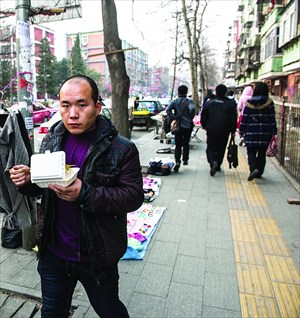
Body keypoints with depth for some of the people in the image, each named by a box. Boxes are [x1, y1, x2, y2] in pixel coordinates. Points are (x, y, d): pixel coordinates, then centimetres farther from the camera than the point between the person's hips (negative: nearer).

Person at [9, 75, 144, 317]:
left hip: (96, 257, -3)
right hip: (53, 252, 4)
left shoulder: (121, 149, -18)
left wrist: (86, 194, -33)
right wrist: (28, 181, -13)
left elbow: (134, 196, -20)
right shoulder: (51, 140, -1)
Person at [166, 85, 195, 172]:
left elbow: (168, 110, -13)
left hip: (178, 126, 0)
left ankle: (177, 161, -15)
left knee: (178, 145, 2)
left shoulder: (174, 101, 1)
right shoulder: (189, 101, -4)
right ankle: (185, 160, 27)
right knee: (186, 143, 17)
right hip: (187, 126, 0)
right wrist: (191, 119, -10)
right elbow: (192, 109, -24)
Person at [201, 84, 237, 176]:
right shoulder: (230, 103, -2)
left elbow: (203, 116, 8)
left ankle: (213, 161, -19)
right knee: (221, 149, 13)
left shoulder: (209, 103, 2)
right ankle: (218, 166, 20)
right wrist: (233, 131, 6)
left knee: (210, 148, 7)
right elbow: (233, 118, -1)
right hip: (224, 131, 0)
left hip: (211, 130, 0)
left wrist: (204, 126, 23)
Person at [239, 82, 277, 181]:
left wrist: (241, 131, 8)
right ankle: (259, 172, 20)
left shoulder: (249, 103, -2)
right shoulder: (269, 103, -1)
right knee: (262, 153, 13)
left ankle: (254, 169, -20)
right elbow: (272, 119, 0)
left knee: (251, 152, 3)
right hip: (266, 133, 2)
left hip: (251, 132, -1)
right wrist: (274, 132, 5)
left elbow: (244, 119, 0)